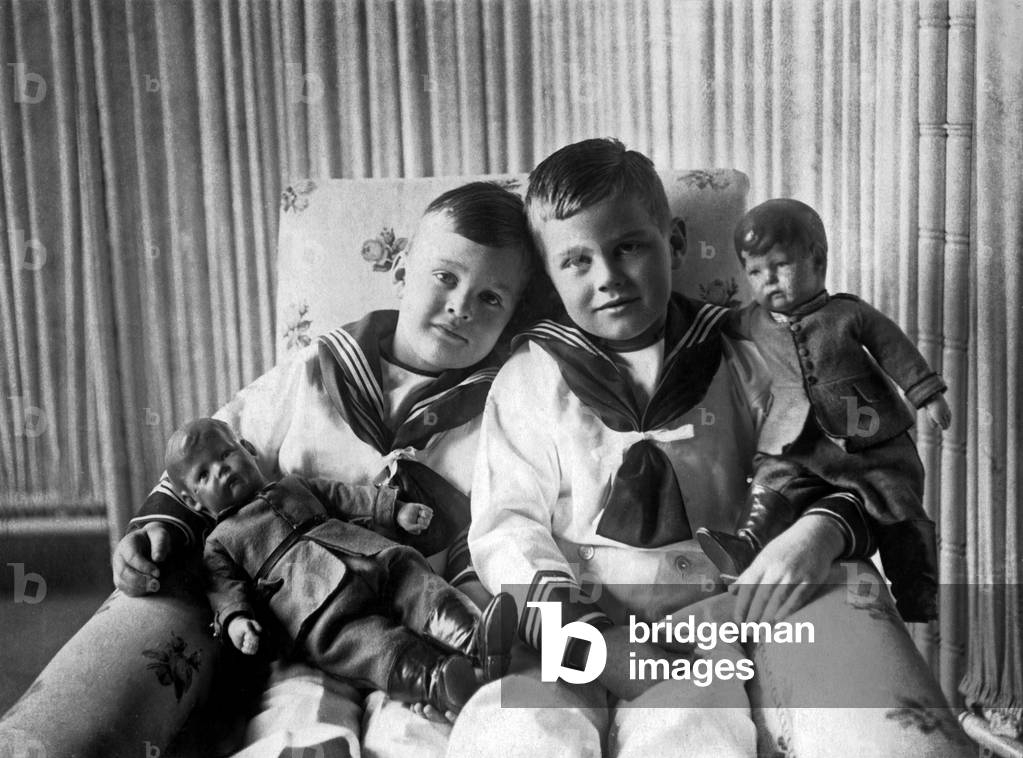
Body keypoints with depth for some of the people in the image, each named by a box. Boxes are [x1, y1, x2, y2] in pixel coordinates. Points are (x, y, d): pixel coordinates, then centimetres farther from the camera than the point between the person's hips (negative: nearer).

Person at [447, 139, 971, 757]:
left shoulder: (738, 361, 15)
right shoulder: (528, 379, 13)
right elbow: (506, 524, 4)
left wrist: (822, 531, -13)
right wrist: (577, 631, -15)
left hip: (724, 608, 2)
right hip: (578, 621, -1)